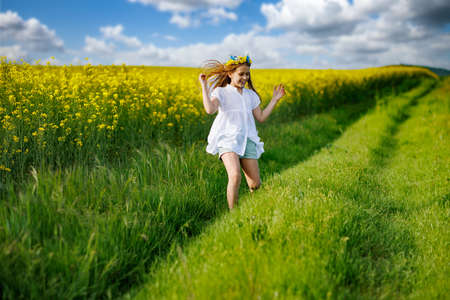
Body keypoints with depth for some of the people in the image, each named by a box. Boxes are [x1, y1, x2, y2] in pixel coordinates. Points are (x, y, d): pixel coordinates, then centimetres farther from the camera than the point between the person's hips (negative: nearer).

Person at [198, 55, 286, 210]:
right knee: (235, 176, -27)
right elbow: (210, 110, -14)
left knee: (255, 184, -2)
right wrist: (204, 86, -11)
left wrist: (275, 99, 21)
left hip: (247, 140, 5)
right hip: (228, 139, -5)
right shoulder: (221, 92, 5)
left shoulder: (251, 95, 21)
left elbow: (261, 117, 21)